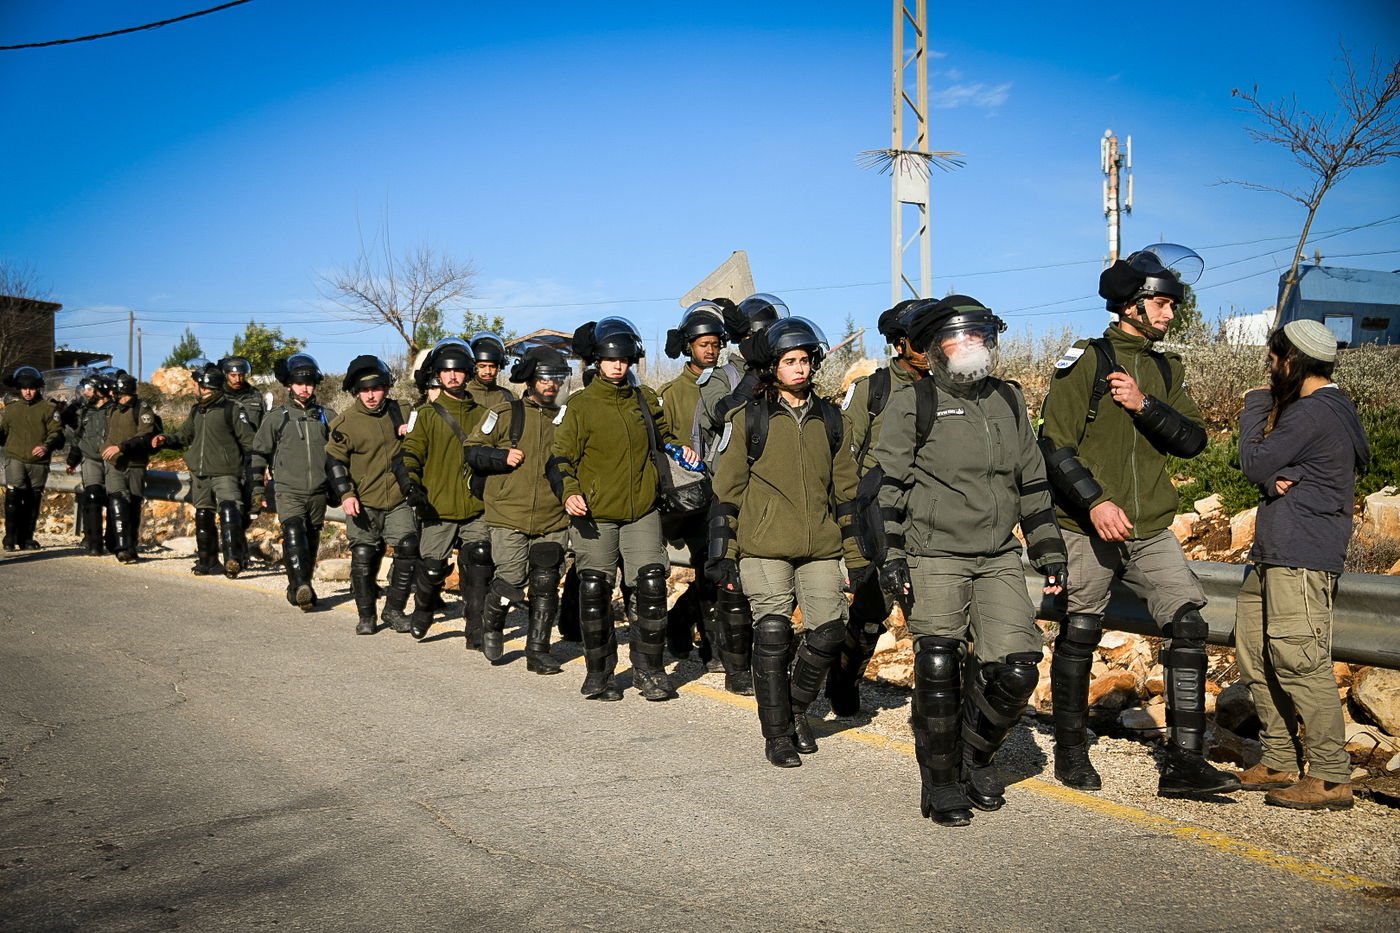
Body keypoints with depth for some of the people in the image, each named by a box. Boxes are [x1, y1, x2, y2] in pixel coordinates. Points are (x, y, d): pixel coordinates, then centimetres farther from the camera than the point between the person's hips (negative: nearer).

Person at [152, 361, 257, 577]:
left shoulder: (233, 410, -5)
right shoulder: (196, 411, 16)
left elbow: (249, 442, -6)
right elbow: (184, 436, 27)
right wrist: (166, 439, 6)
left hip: (225, 474, -7)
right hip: (200, 474, 7)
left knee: (229, 512, -24)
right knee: (203, 518, 12)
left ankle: (233, 559, -31)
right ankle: (206, 561, 24)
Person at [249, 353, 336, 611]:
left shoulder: (327, 416, 9)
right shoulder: (277, 417, 5)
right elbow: (258, 454, 10)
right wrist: (257, 488, 4)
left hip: (318, 493, 3)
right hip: (288, 491, -3)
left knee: (311, 542, 10)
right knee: (294, 535, -22)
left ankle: (298, 589, 22)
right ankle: (301, 586, -32)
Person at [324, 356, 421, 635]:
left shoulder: (398, 412, 6)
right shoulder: (346, 422, -4)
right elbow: (334, 461, -2)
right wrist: (345, 494, -13)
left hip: (398, 501, 2)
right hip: (363, 504, -2)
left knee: (408, 549, -8)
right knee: (363, 559, 0)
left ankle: (394, 610, 8)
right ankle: (366, 616, 17)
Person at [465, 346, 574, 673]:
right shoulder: (506, 413, 1)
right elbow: (472, 451, 3)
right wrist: (503, 457, -13)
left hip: (553, 520, 4)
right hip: (509, 515, -3)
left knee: (545, 585, 2)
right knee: (512, 579, -8)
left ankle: (538, 650, 13)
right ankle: (491, 624, 23)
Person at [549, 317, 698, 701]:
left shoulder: (645, 400, 10)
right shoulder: (581, 405, -2)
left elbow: (662, 435, 30)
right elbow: (561, 457, -5)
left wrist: (680, 449, 10)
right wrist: (569, 492, -22)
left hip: (642, 512, 3)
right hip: (596, 515, -3)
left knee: (652, 587, -5)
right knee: (594, 593, 2)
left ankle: (649, 669, 10)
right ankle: (599, 671, 19)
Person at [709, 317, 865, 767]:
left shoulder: (828, 418, 13)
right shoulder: (749, 418, 3)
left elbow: (845, 488, 16)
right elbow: (726, 489, 3)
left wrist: (857, 553, 11)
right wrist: (721, 554, -2)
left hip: (820, 546, 3)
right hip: (764, 547, -3)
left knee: (829, 632, -2)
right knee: (772, 636, -4)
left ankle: (797, 708, 25)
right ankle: (777, 734, 12)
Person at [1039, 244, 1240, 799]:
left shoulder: (1167, 370, 14)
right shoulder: (1086, 359, -4)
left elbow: (1192, 440, 1)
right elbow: (1054, 443, -11)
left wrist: (1144, 405, -13)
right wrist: (1094, 500, -21)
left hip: (1151, 531, 5)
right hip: (1088, 529, -5)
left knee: (1189, 627, -7)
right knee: (1079, 637, 5)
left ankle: (1185, 764, -3)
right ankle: (1071, 753, 22)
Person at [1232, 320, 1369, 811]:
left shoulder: (1312, 413, -13)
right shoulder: (1328, 407, 21)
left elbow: (1254, 464, -10)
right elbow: (1267, 469, 16)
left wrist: (1255, 406, 2)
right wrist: (1276, 478, -8)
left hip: (1301, 557, -11)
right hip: (1272, 552, 11)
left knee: (1298, 661, -12)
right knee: (1256, 656, 12)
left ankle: (1331, 779, -8)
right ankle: (1279, 763, 19)